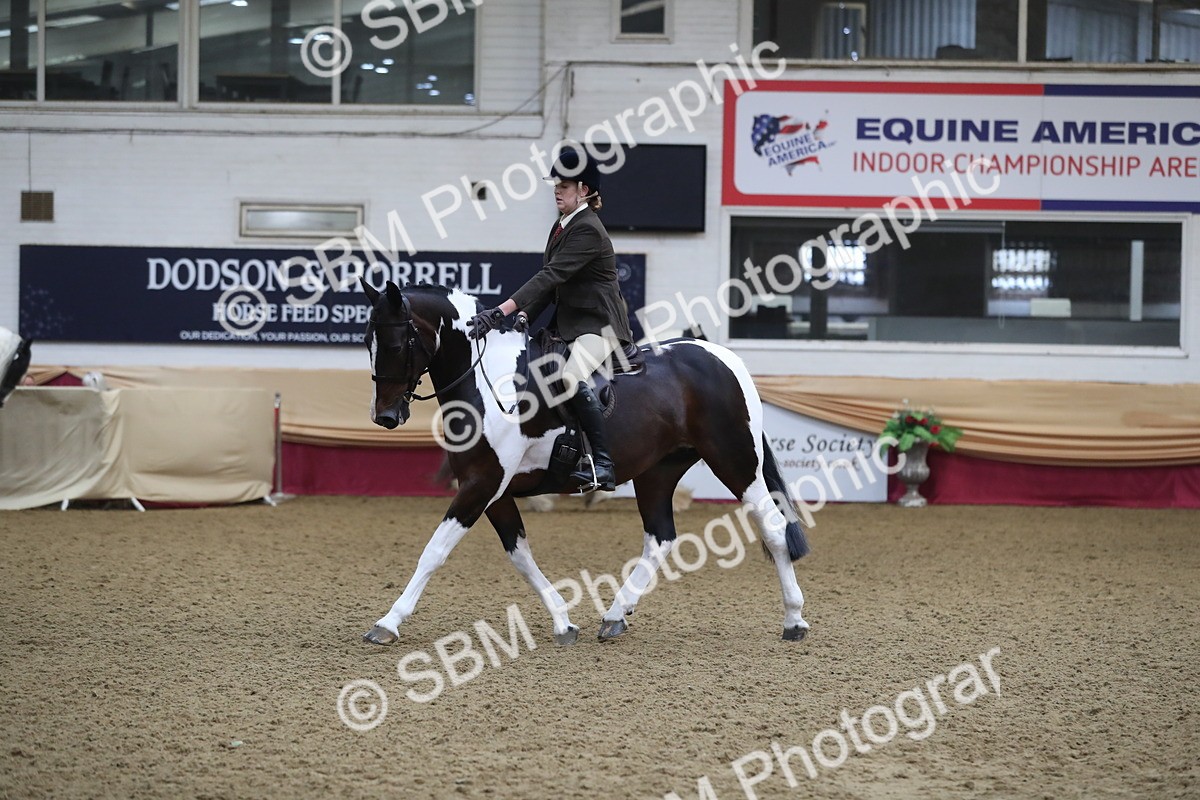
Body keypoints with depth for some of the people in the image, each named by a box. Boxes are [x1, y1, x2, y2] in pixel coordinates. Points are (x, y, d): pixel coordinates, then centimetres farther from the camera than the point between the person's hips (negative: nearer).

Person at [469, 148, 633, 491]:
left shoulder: (588, 230, -17)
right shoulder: (561, 227, 13)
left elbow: (550, 276, -26)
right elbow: (549, 282, 11)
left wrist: (501, 311, -31)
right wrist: (524, 314, -8)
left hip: (600, 324, -11)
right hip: (569, 323, 11)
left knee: (572, 377, -34)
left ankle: (603, 466, -36)